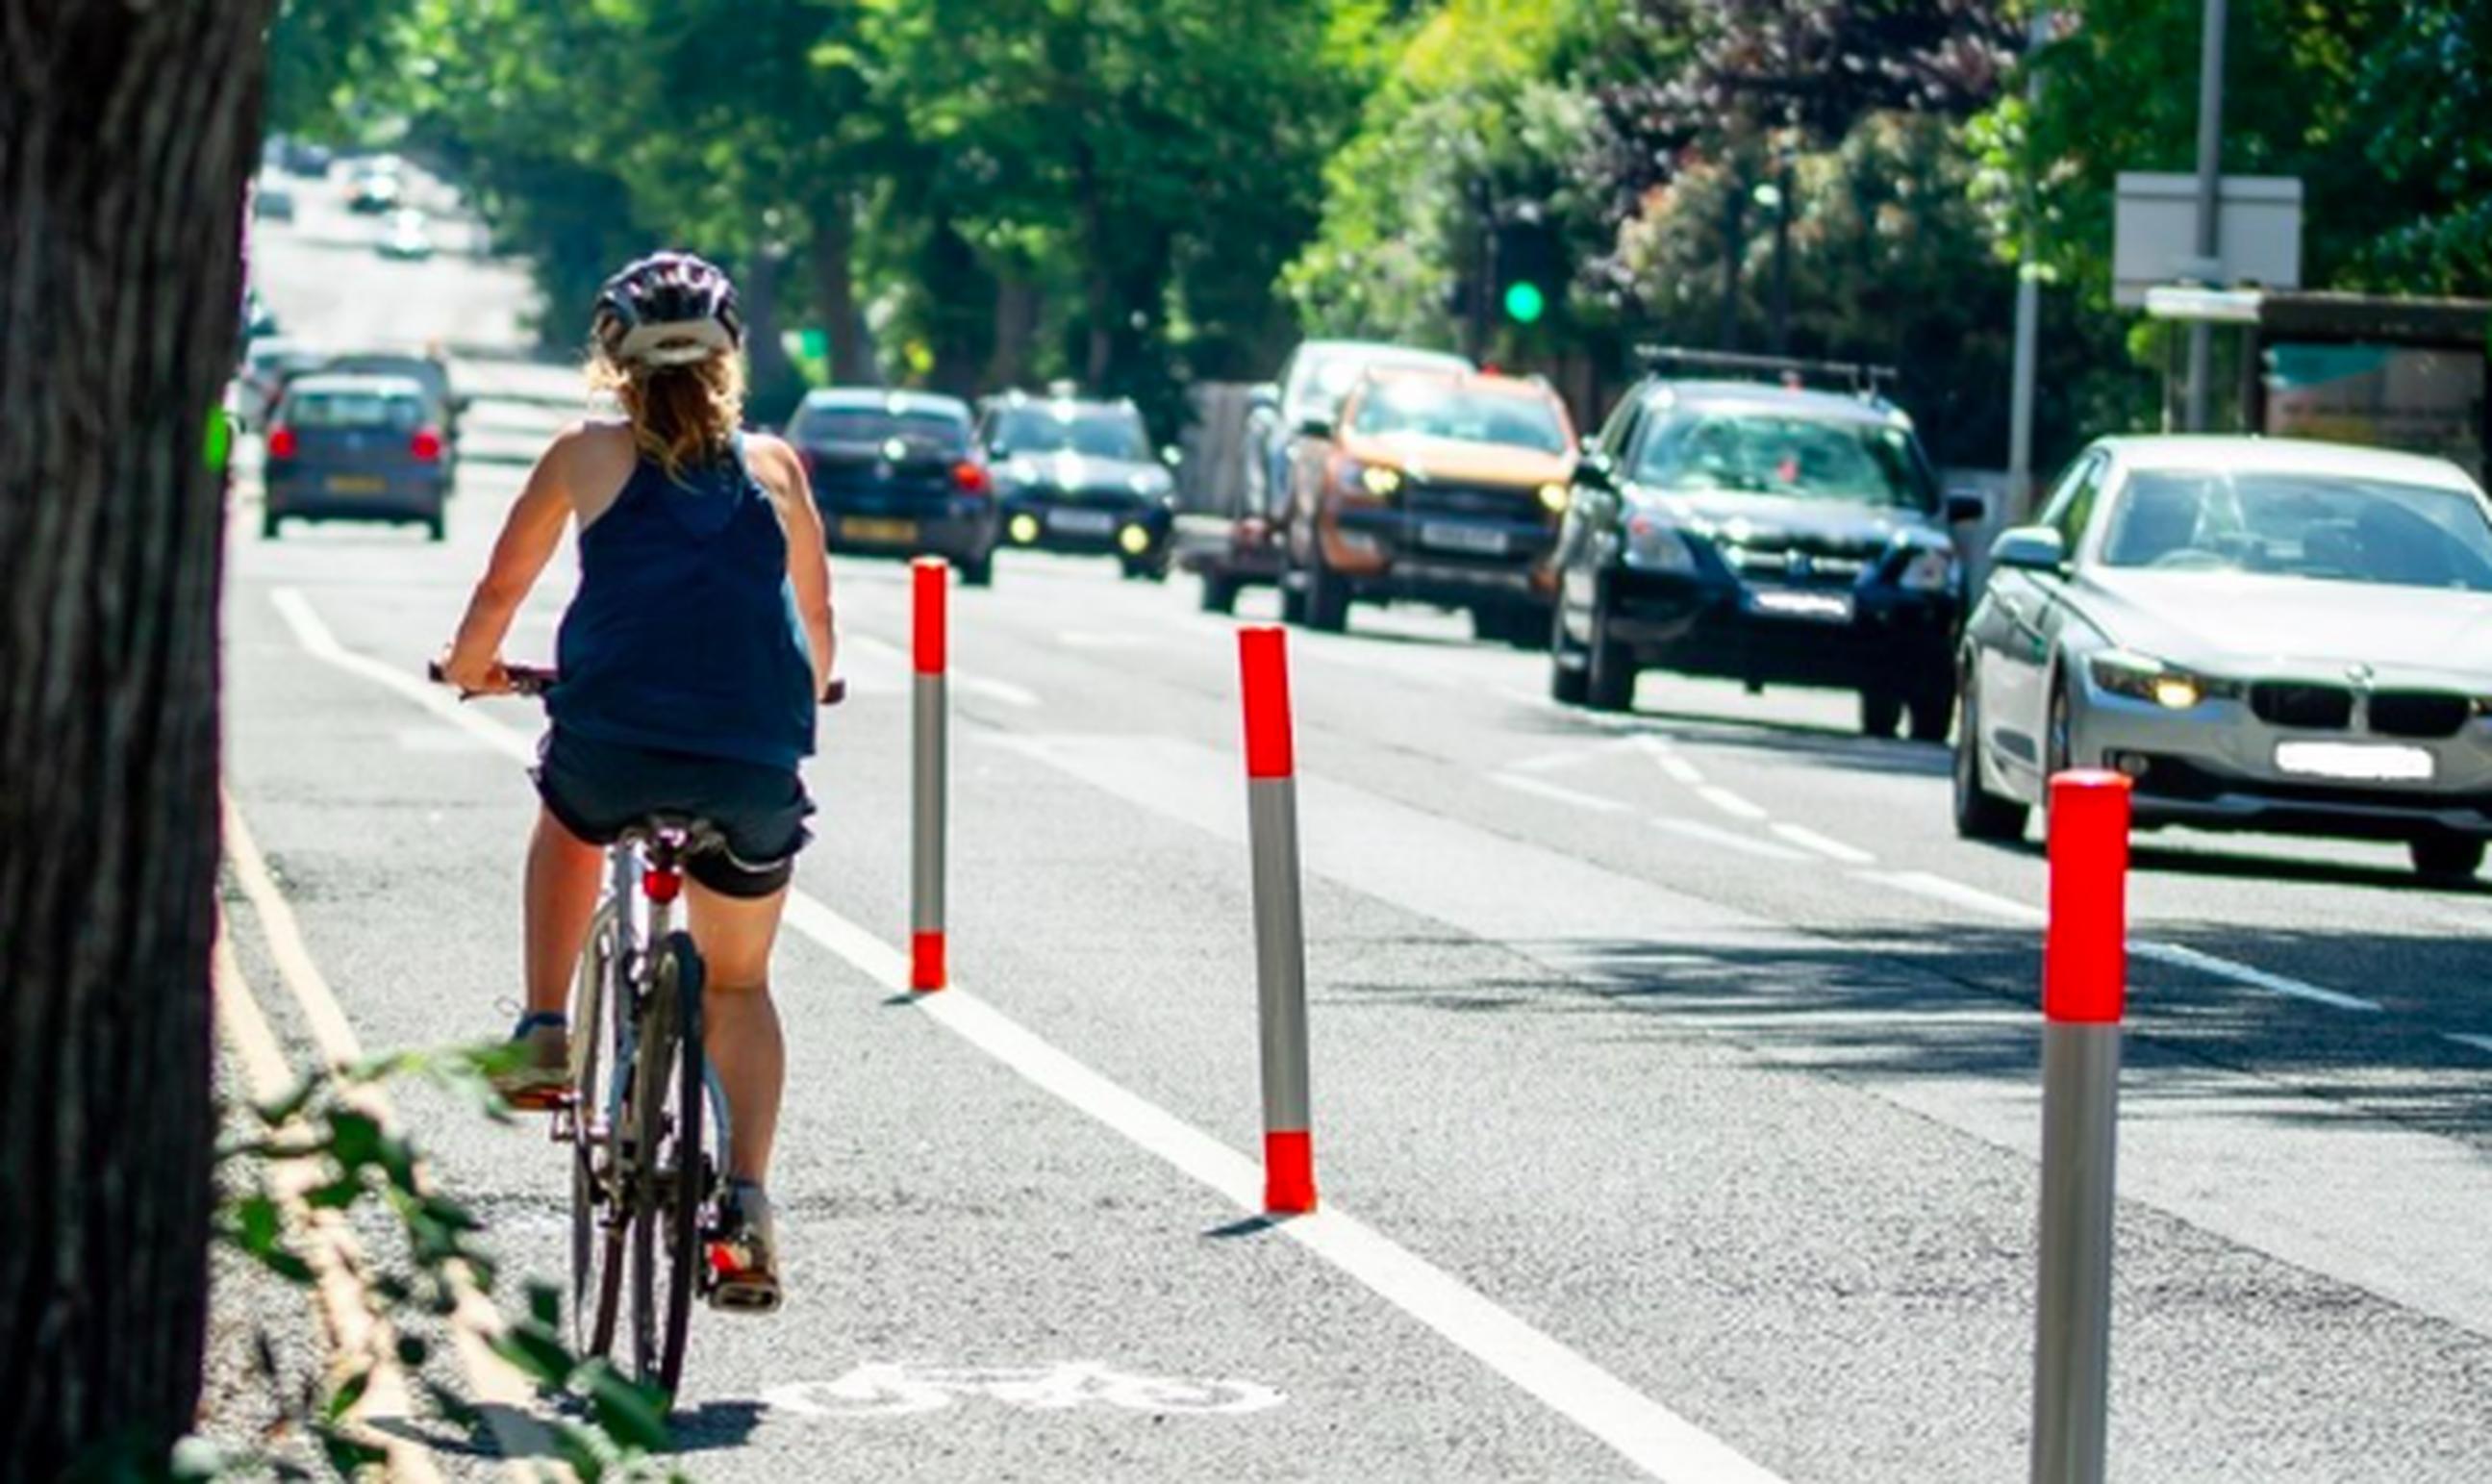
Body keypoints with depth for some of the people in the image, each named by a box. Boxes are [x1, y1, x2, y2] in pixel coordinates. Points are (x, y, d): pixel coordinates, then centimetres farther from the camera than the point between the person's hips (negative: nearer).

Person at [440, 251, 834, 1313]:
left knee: (568, 818, 37)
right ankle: (746, 1205, 2)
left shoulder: (588, 456, 10)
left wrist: (471, 666, 39)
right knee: (739, 983, 21)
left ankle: (544, 1035, 25)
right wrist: (801, 703, 46)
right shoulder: (773, 466, 16)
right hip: (754, 771, 1)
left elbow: (499, 590, 18)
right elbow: (815, 616, 25)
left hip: (612, 747, -1)